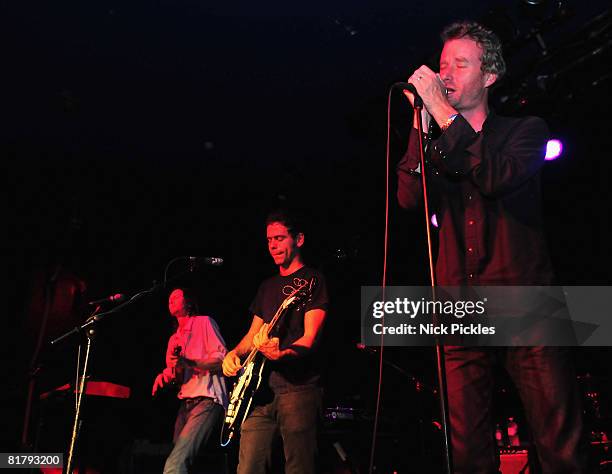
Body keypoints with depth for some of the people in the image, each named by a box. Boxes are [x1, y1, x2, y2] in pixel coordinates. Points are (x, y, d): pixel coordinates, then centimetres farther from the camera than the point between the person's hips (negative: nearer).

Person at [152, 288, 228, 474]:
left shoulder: (204, 322, 2)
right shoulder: (174, 339, 25)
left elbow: (221, 358, -9)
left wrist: (189, 363, -24)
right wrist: (166, 375, 6)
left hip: (207, 399, -8)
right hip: (185, 403, 8)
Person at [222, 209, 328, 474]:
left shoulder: (313, 280, 0)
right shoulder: (267, 286, 21)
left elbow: (311, 337, -11)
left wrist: (281, 354, -30)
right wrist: (234, 353, 3)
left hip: (297, 386, -6)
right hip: (260, 387, 6)